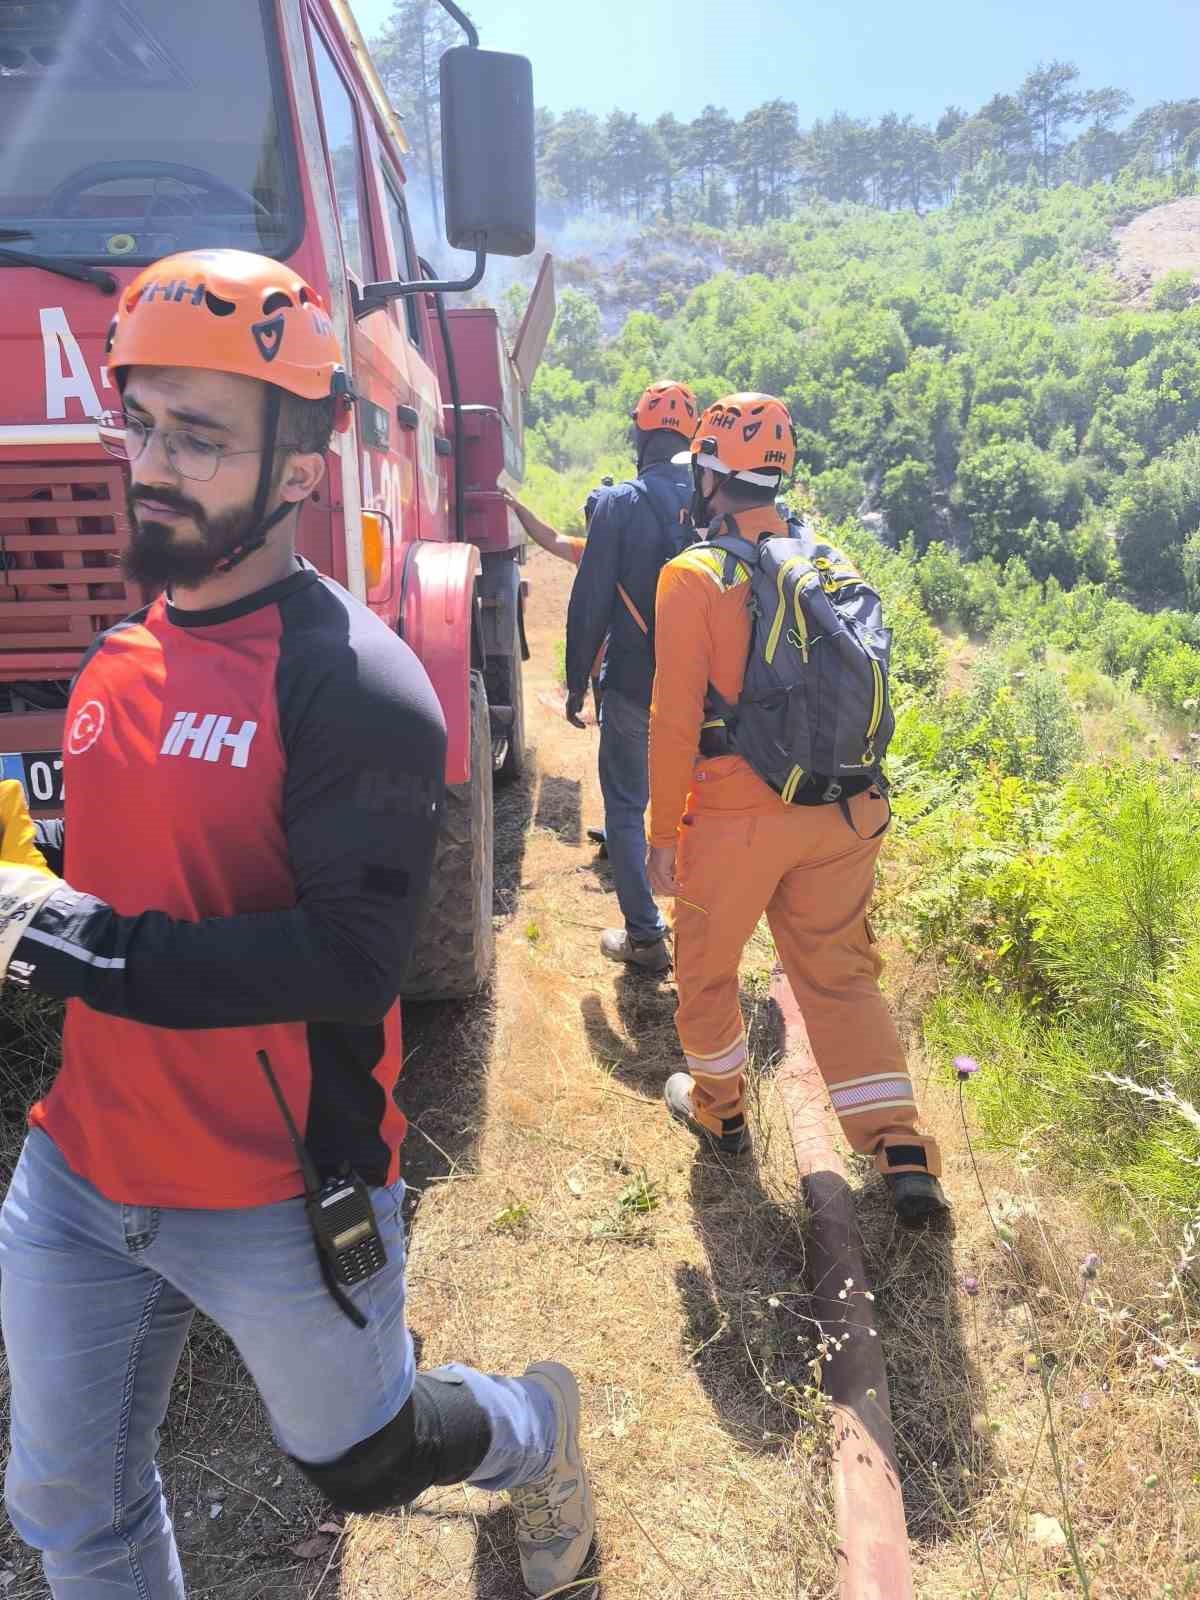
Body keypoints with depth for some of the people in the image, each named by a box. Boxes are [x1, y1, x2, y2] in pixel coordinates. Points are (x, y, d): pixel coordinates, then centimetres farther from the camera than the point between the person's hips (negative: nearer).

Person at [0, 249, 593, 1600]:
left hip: (279, 1204, -6)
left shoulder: (355, 685, -21)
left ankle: (534, 1434, 53)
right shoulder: (119, 661, 4)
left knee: (361, 1460, 20)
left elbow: (350, 958, -26)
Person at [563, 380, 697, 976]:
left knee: (625, 808, 9)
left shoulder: (620, 504, -11)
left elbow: (590, 602, -11)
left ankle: (644, 936, 11)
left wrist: (576, 682, -1)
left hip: (632, 682, -4)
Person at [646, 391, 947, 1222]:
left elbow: (676, 719, -14)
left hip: (736, 819, -5)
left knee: (706, 968, 18)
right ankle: (904, 1154, 13)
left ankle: (719, 1108, 38)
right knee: (840, 975, 16)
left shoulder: (694, 576, -12)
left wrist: (663, 832, -6)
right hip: (842, 814, 5)